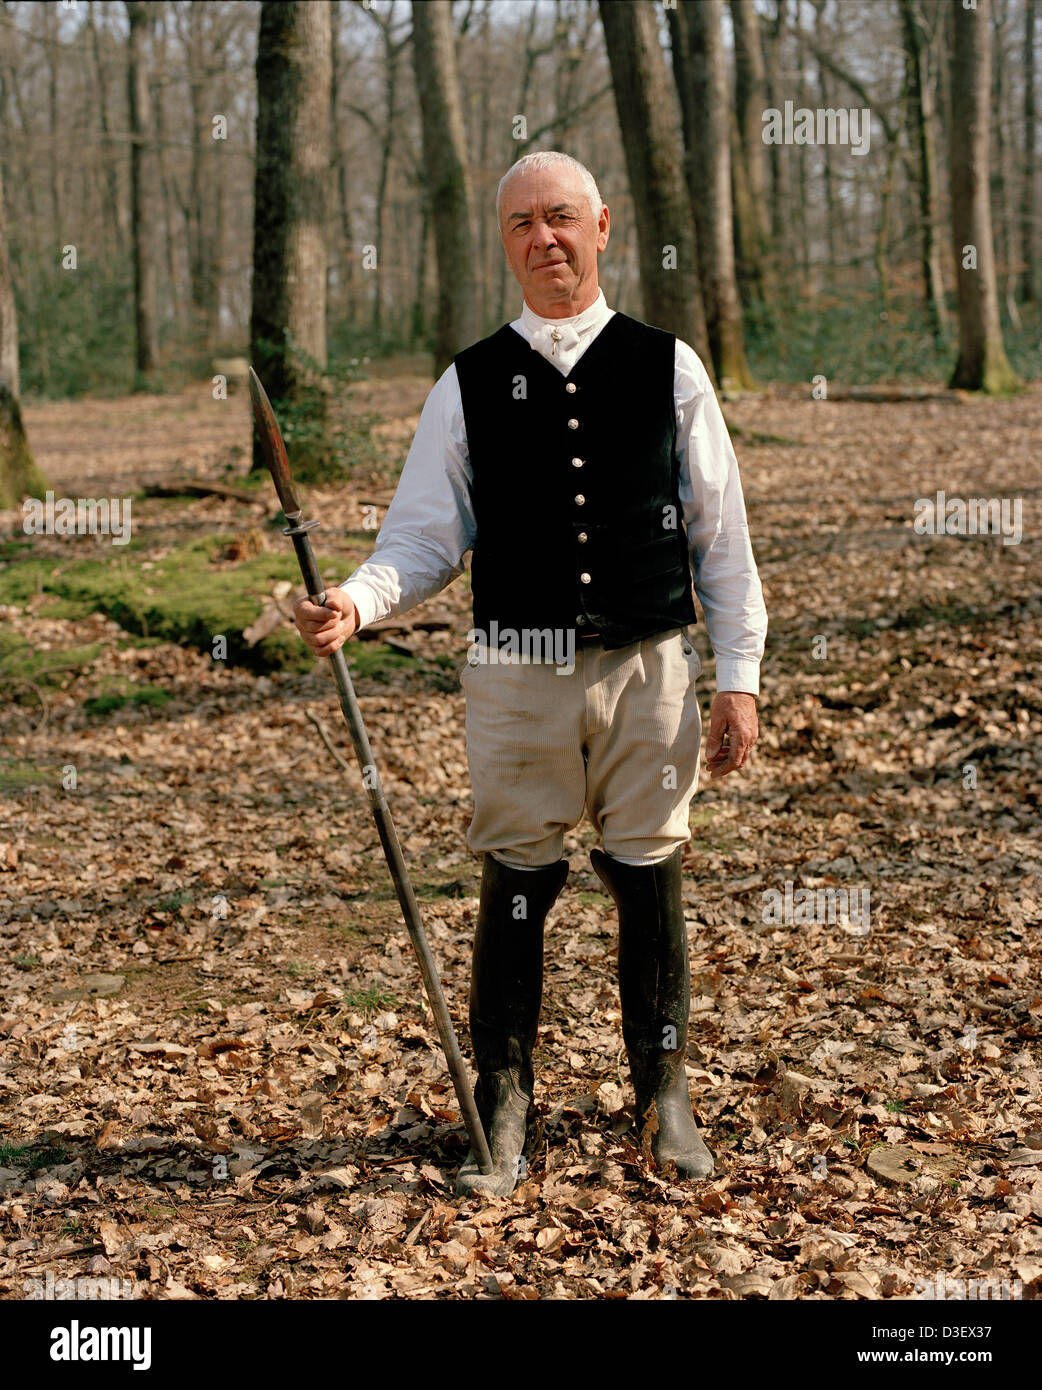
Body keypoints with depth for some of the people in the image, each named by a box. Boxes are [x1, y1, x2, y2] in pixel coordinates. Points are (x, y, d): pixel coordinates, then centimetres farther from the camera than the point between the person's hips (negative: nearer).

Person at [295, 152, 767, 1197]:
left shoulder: (667, 369, 5)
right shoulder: (468, 387, 4)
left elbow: (721, 536, 7)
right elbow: (425, 540, 3)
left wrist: (739, 676, 2)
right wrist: (357, 603, -17)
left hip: (648, 668, 0)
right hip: (518, 675, 0)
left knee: (650, 883, 7)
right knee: (515, 888, 4)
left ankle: (663, 1098, 25)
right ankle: (502, 1114, 19)